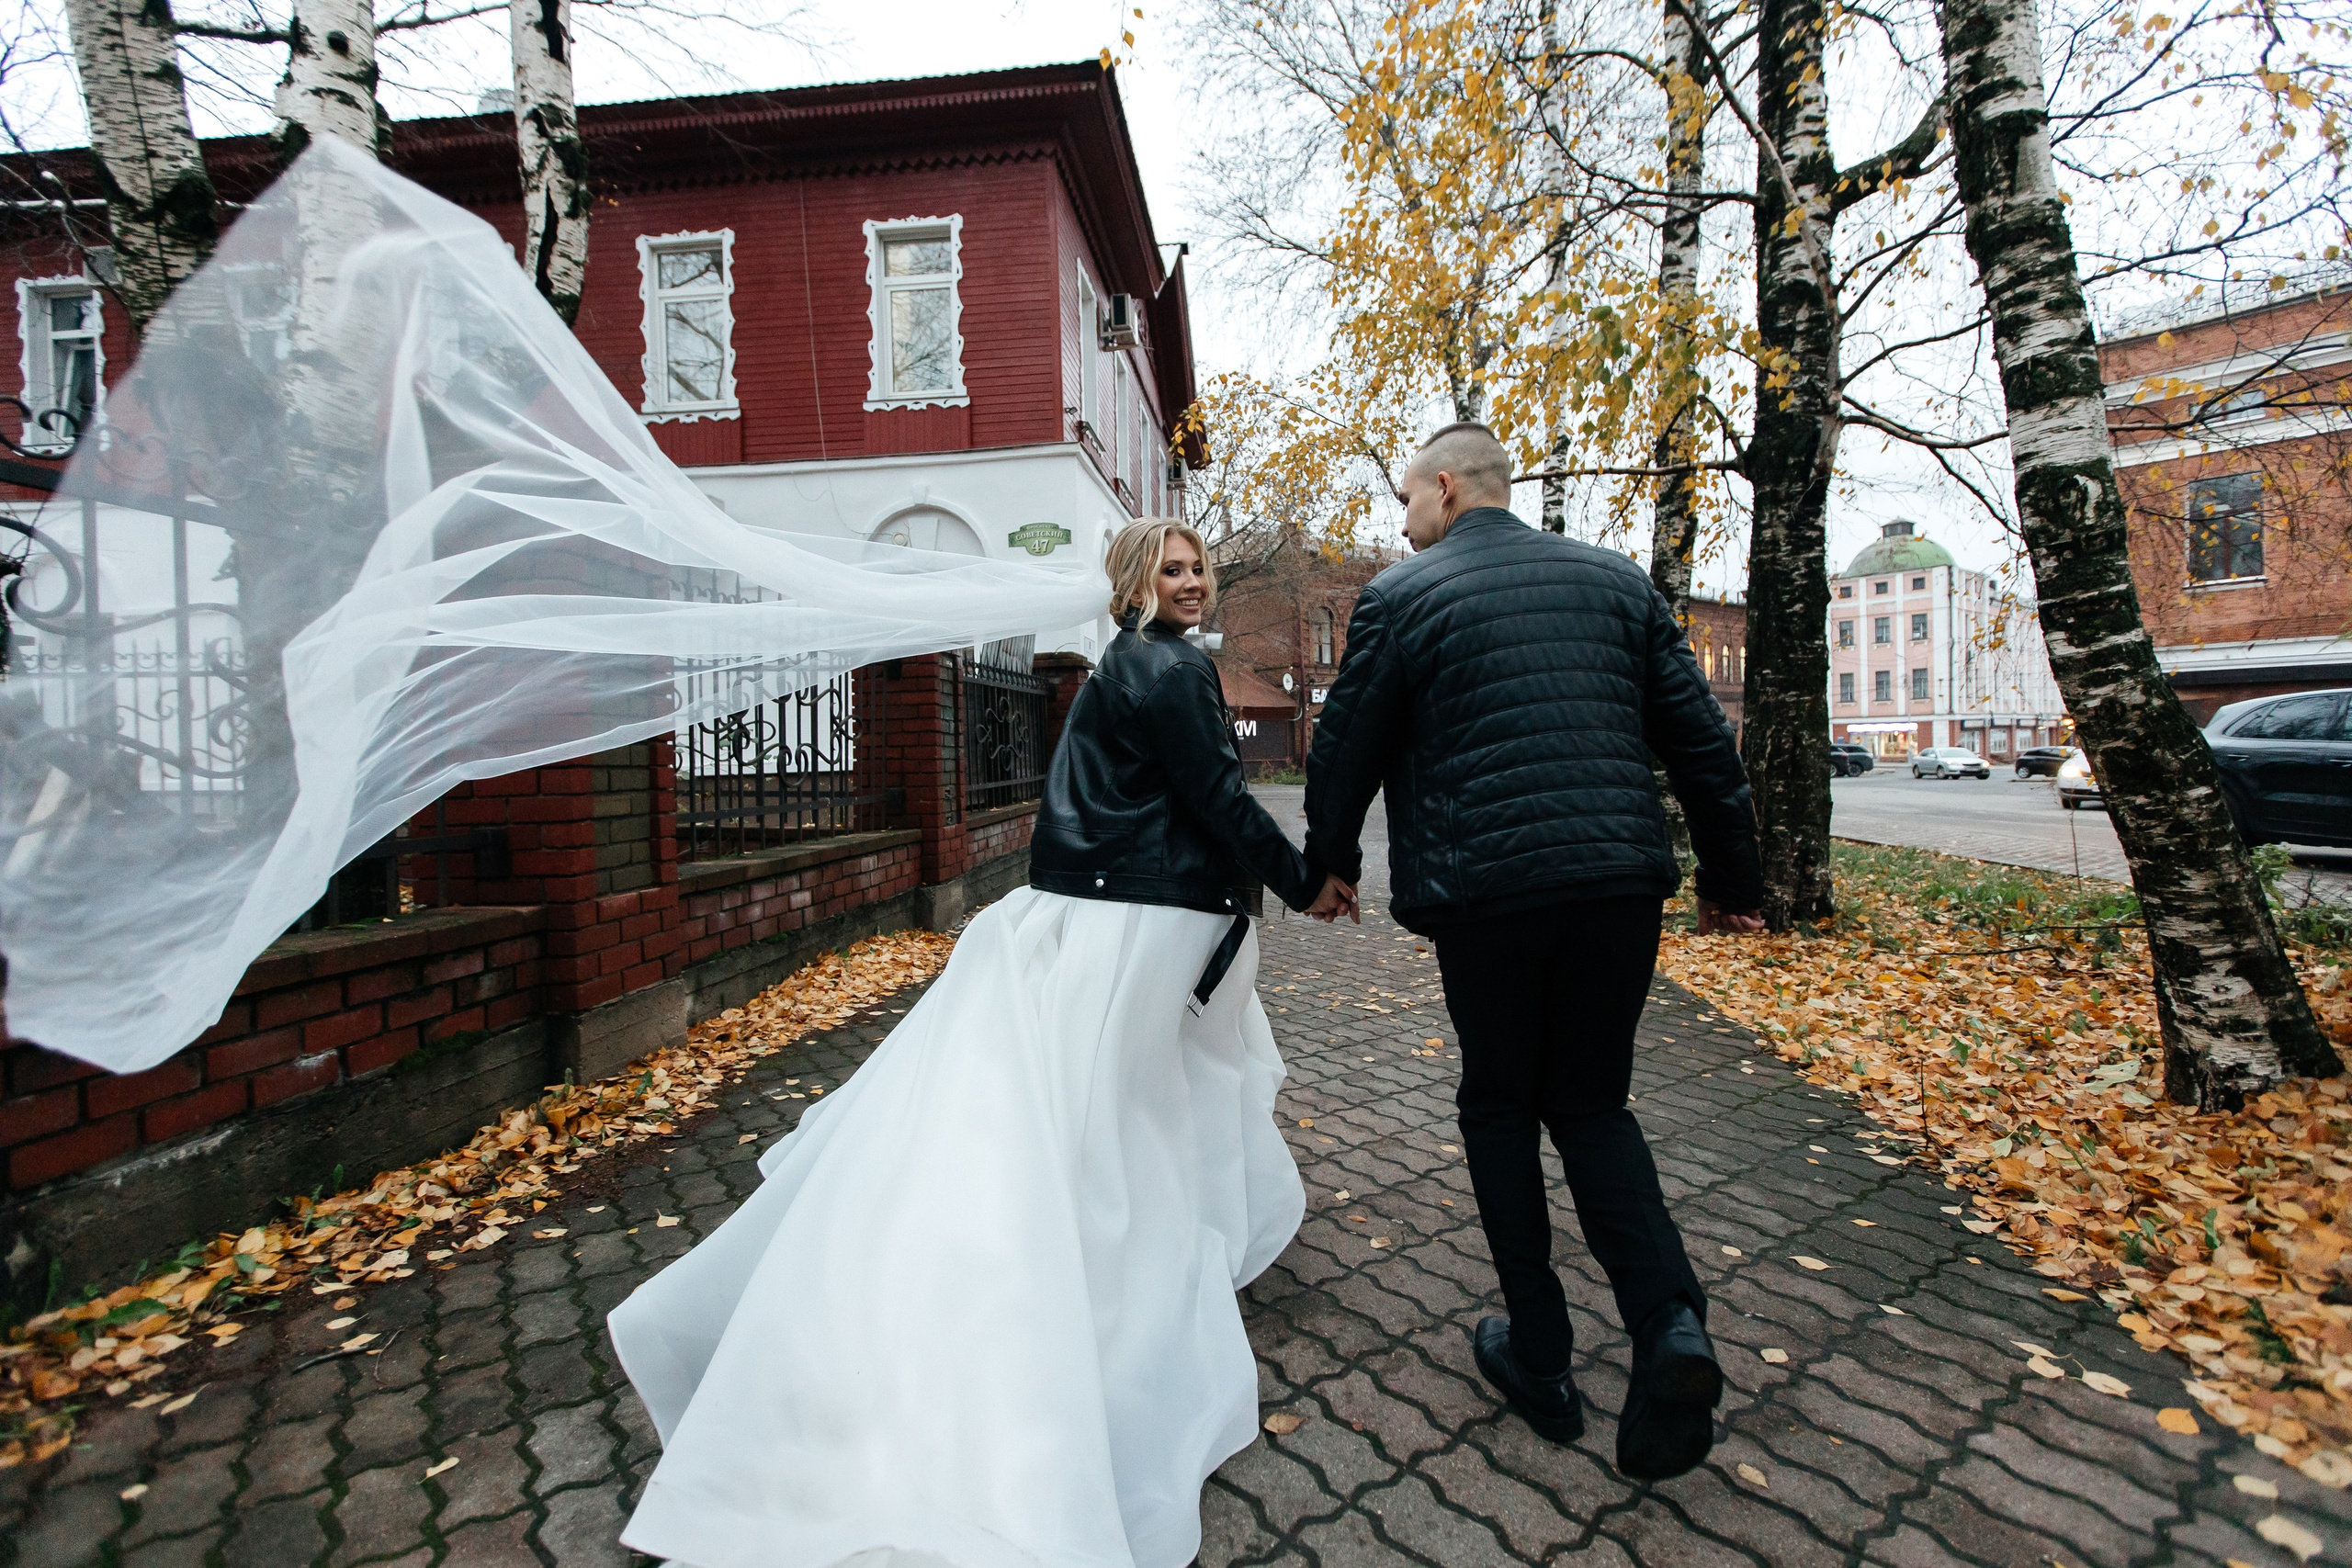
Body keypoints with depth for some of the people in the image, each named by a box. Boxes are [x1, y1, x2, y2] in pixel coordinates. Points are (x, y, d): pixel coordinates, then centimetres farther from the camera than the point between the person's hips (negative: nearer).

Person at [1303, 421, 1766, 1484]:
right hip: (1621, 880, 4)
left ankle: (1540, 1358, 24)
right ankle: (1667, 1322, 2)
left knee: (1501, 1110, 15)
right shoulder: (1615, 579, 11)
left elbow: (1345, 748, 3)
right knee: (1592, 1104, 19)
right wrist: (1731, 879, 18)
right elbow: (1700, 739, 10)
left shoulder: (1400, 596, 0)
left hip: (1485, 890, -4)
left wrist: (1332, 862, 20)